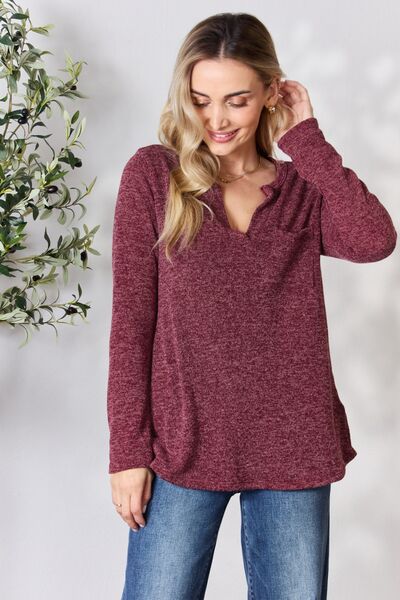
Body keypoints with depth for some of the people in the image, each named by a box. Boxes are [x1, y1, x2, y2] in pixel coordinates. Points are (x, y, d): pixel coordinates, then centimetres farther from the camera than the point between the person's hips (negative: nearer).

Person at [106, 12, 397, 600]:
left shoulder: (303, 188, 6)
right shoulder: (152, 174, 0)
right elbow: (131, 318, -3)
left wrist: (304, 137, -7)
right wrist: (128, 449, -6)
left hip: (292, 446, 2)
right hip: (183, 443, -2)